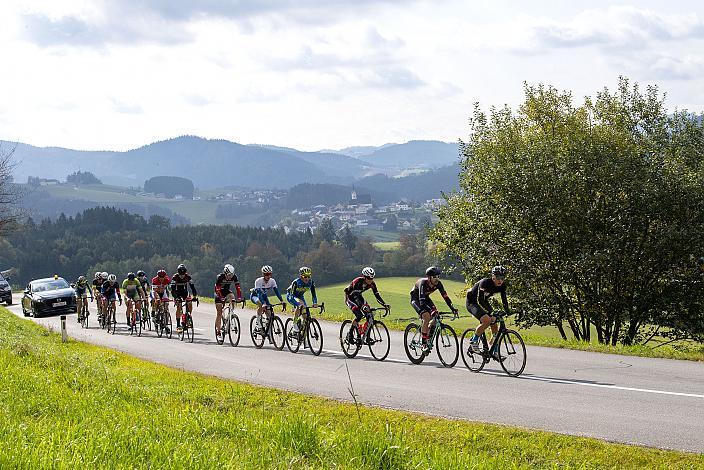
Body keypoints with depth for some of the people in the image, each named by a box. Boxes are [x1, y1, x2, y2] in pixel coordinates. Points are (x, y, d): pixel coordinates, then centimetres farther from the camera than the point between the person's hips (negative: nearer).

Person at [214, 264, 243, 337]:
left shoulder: (234, 276, -19)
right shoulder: (220, 276, -29)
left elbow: (237, 287, -22)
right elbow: (217, 288, -35)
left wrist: (239, 297, -36)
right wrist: (221, 298, -49)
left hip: (227, 291, 3)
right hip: (219, 293, -3)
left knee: (232, 297, -33)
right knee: (219, 313, -6)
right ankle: (218, 331, -1)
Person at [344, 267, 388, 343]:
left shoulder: (372, 283, -17)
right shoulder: (357, 282, -34)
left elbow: (377, 295, -15)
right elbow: (356, 296, -42)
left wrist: (384, 305, -28)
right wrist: (362, 306, -56)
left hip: (358, 296, 6)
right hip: (350, 297, -6)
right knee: (359, 315, -26)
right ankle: (350, 334, -11)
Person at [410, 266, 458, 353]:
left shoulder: (438, 284, -20)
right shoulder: (423, 283, -36)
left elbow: (445, 296, -18)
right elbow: (421, 299, -44)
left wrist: (452, 308, -27)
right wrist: (424, 310, -56)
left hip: (426, 298, 6)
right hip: (416, 299, -6)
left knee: (435, 315, -15)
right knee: (426, 316, -26)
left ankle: (429, 337, 7)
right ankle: (424, 344, -22)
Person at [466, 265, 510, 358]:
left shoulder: (502, 286, -12)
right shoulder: (485, 283, -32)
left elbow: (504, 299, -4)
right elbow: (480, 300, -36)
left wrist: (507, 311, -20)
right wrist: (491, 311, -43)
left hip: (483, 303, 7)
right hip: (472, 302, -7)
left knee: (495, 326, -2)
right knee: (487, 320, -30)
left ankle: (494, 352, 8)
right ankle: (473, 341, -13)